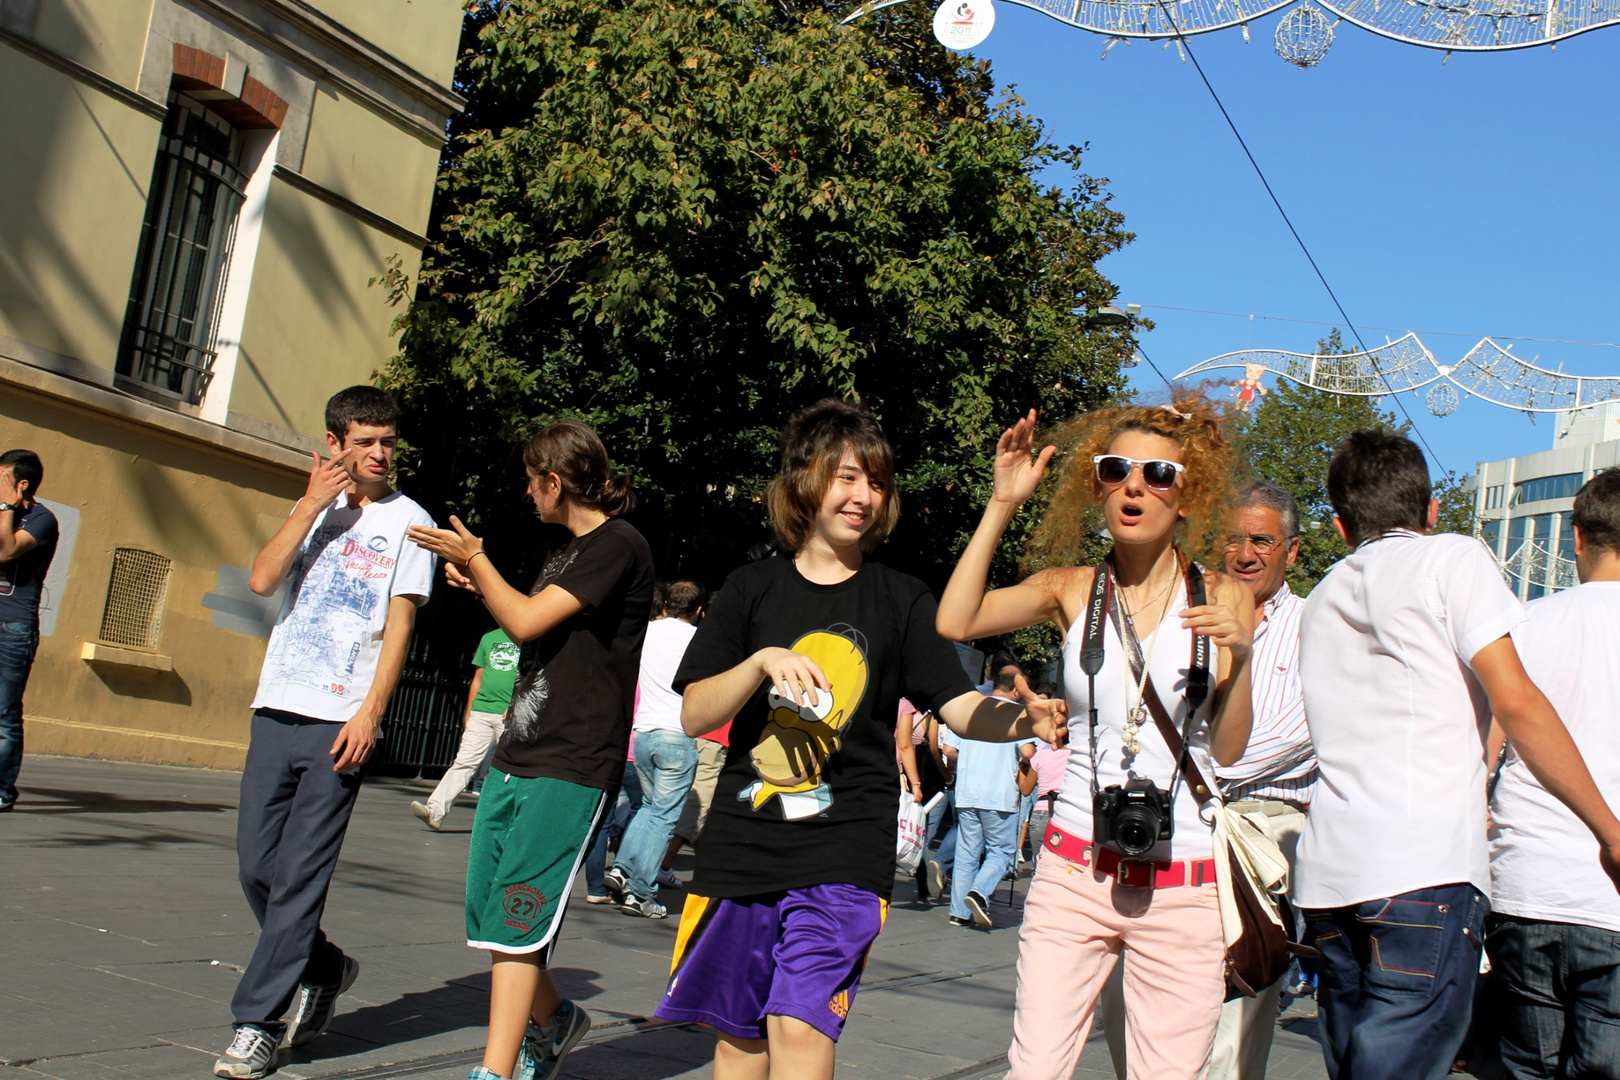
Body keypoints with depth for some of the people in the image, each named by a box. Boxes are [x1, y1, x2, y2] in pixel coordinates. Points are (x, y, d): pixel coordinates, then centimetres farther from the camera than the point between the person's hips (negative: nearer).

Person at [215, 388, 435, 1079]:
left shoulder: (408, 522, 3)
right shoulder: (314, 509, 18)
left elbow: (399, 625, -4)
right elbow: (262, 580, 3)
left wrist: (370, 713, -13)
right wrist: (311, 506, -3)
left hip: (341, 722, -5)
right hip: (277, 710, 5)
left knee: (300, 874, -6)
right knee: (256, 866, 5)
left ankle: (257, 1022, 1)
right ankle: (324, 969, 27)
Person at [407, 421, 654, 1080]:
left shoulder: (620, 547, -12)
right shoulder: (558, 541, 17)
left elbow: (528, 622, -17)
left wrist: (475, 560, -2)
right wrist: (481, 583, 18)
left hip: (574, 767, -9)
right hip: (515, 754, 9)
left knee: (515, 921, -12)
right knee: (489, 915, 12)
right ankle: (552, 1022, 33)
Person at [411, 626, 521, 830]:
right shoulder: (489, 638, 17)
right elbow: (478, 679, 20)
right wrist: (468, 712, 13)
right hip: (481, 712, 3)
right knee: (464, 761, -6)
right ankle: (436, 810, -15)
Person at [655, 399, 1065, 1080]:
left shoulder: (900, 599, 6)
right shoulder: (751, 590, 6)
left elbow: (960, 706, -2)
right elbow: (695, 715, 1)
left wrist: (1025, 720, -22)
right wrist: (763, 661, -16)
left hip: (844, 852, -2)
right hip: (741, 844, 2)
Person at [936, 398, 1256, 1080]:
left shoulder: (1222, 598, 4)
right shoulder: (1071, 589, 5)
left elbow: (1229, 748, 0)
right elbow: (955, 621, -12)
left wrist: (1240, 655, -17)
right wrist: (1003, 504, -10)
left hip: (1183, 887, 0)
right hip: (1075, 870, 0)